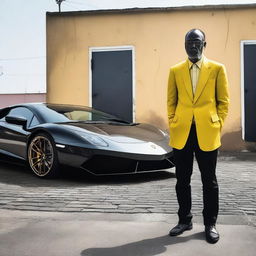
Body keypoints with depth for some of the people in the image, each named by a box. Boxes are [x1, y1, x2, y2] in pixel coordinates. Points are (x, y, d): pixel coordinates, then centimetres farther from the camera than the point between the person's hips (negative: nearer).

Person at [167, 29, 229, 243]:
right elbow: (171, 101, 11)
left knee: (209, 181, 7)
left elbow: (223, 101, 5)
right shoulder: (175, 71, 9)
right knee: (182, 180, 9)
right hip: (181, 134, 2)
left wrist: (218, 125, -3)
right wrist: (172, 126, 3)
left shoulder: (217, 69, 4)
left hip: (207, 133, -2)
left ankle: (210, 223, 21)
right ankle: (185, 220, 25)